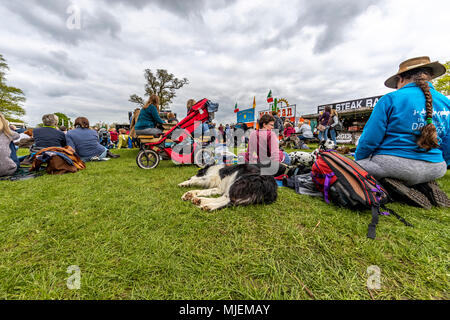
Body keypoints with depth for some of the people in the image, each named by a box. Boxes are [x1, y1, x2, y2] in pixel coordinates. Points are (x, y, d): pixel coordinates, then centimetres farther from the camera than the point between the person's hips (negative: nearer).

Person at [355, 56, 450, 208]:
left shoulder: (391, 99, -8)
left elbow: (369, 140, -12)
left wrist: (358, 160, 4)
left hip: (391, 165, -7)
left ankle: (392, 188, -12)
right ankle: (424, 186, 9)